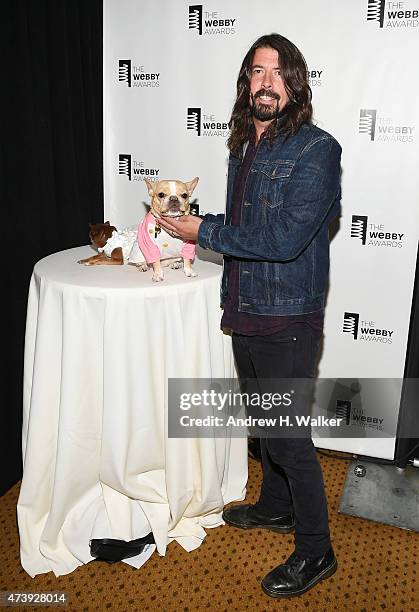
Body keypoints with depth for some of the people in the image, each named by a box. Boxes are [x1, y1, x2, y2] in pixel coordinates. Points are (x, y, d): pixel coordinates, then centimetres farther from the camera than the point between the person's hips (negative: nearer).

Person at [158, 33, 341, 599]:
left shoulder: (316, 149, -14)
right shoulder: (243, 148, 11)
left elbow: (284, 238, -24)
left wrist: (205, 231, -16)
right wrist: (189, 226, 6)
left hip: (287, 322, -8)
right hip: (245, 314, 8)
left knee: (288, 436, 1)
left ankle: (315, 550, 23)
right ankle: (276, 507, 45)